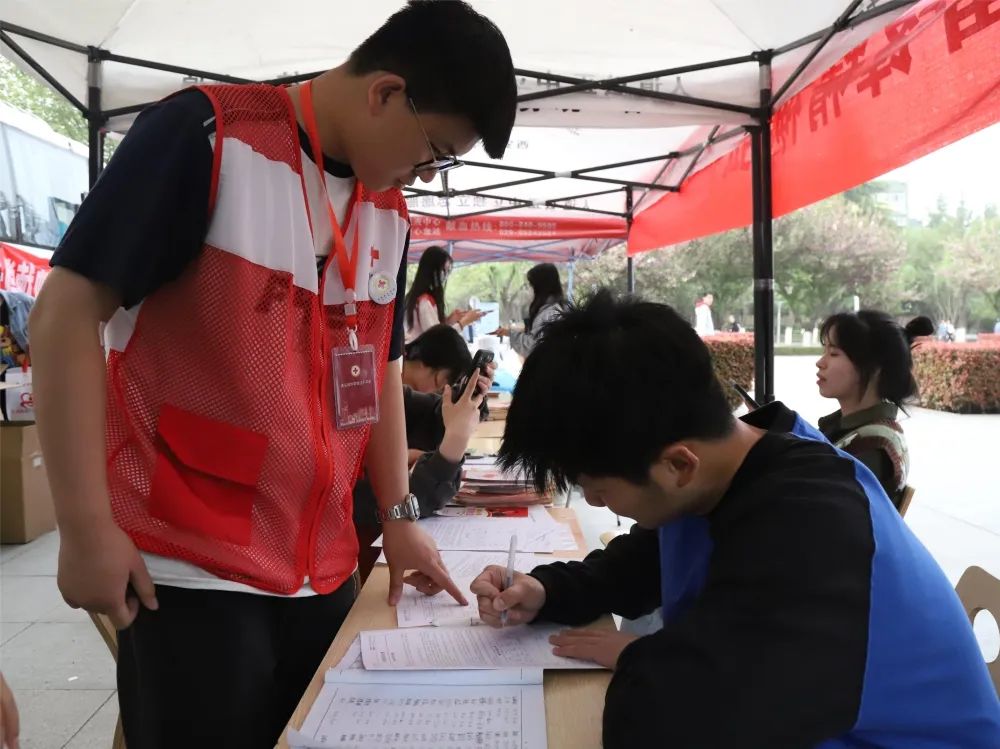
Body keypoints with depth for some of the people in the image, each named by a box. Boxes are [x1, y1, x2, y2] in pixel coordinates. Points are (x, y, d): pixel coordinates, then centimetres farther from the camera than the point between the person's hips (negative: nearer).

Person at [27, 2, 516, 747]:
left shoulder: (390, 215, 9)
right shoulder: (207, 135, -10)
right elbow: (67, 311, -12)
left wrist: (398, 515, 11)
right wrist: (86, 526, -14)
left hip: (324, 566, 6)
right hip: (188, 569, -6)